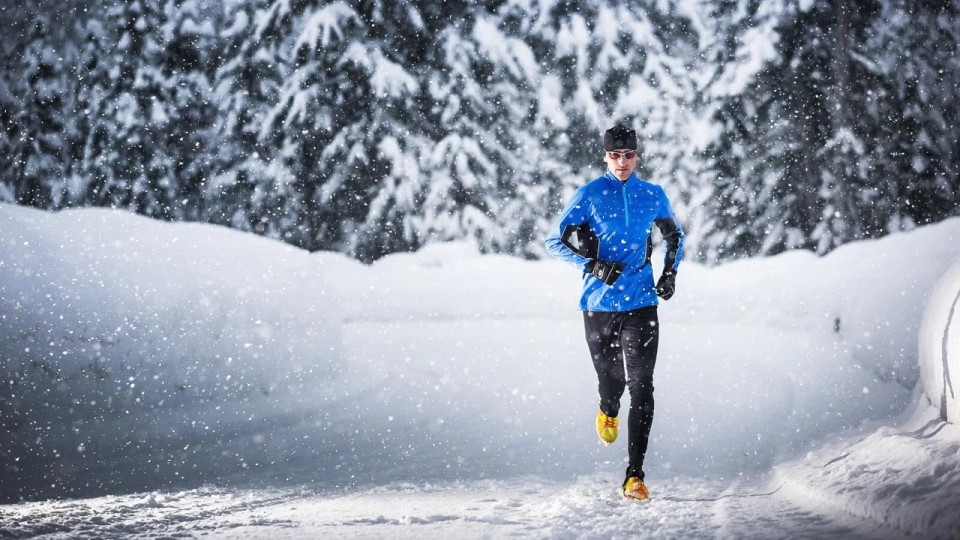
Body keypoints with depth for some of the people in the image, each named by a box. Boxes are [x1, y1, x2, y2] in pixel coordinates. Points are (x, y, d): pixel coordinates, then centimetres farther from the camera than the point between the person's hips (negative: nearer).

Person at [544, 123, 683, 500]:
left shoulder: (653, 196, 6)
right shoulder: (589, 195, -2)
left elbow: (674, 236, 23)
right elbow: (555, 242, -1)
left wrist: (670, 272, 6)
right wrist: (592, 265, -15)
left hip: (641, 303, 1)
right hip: (599, 303, 0)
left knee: (641, 387, -10)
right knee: (610, 378, 13)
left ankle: (635, 476, -11)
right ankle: (609, 411, 53)